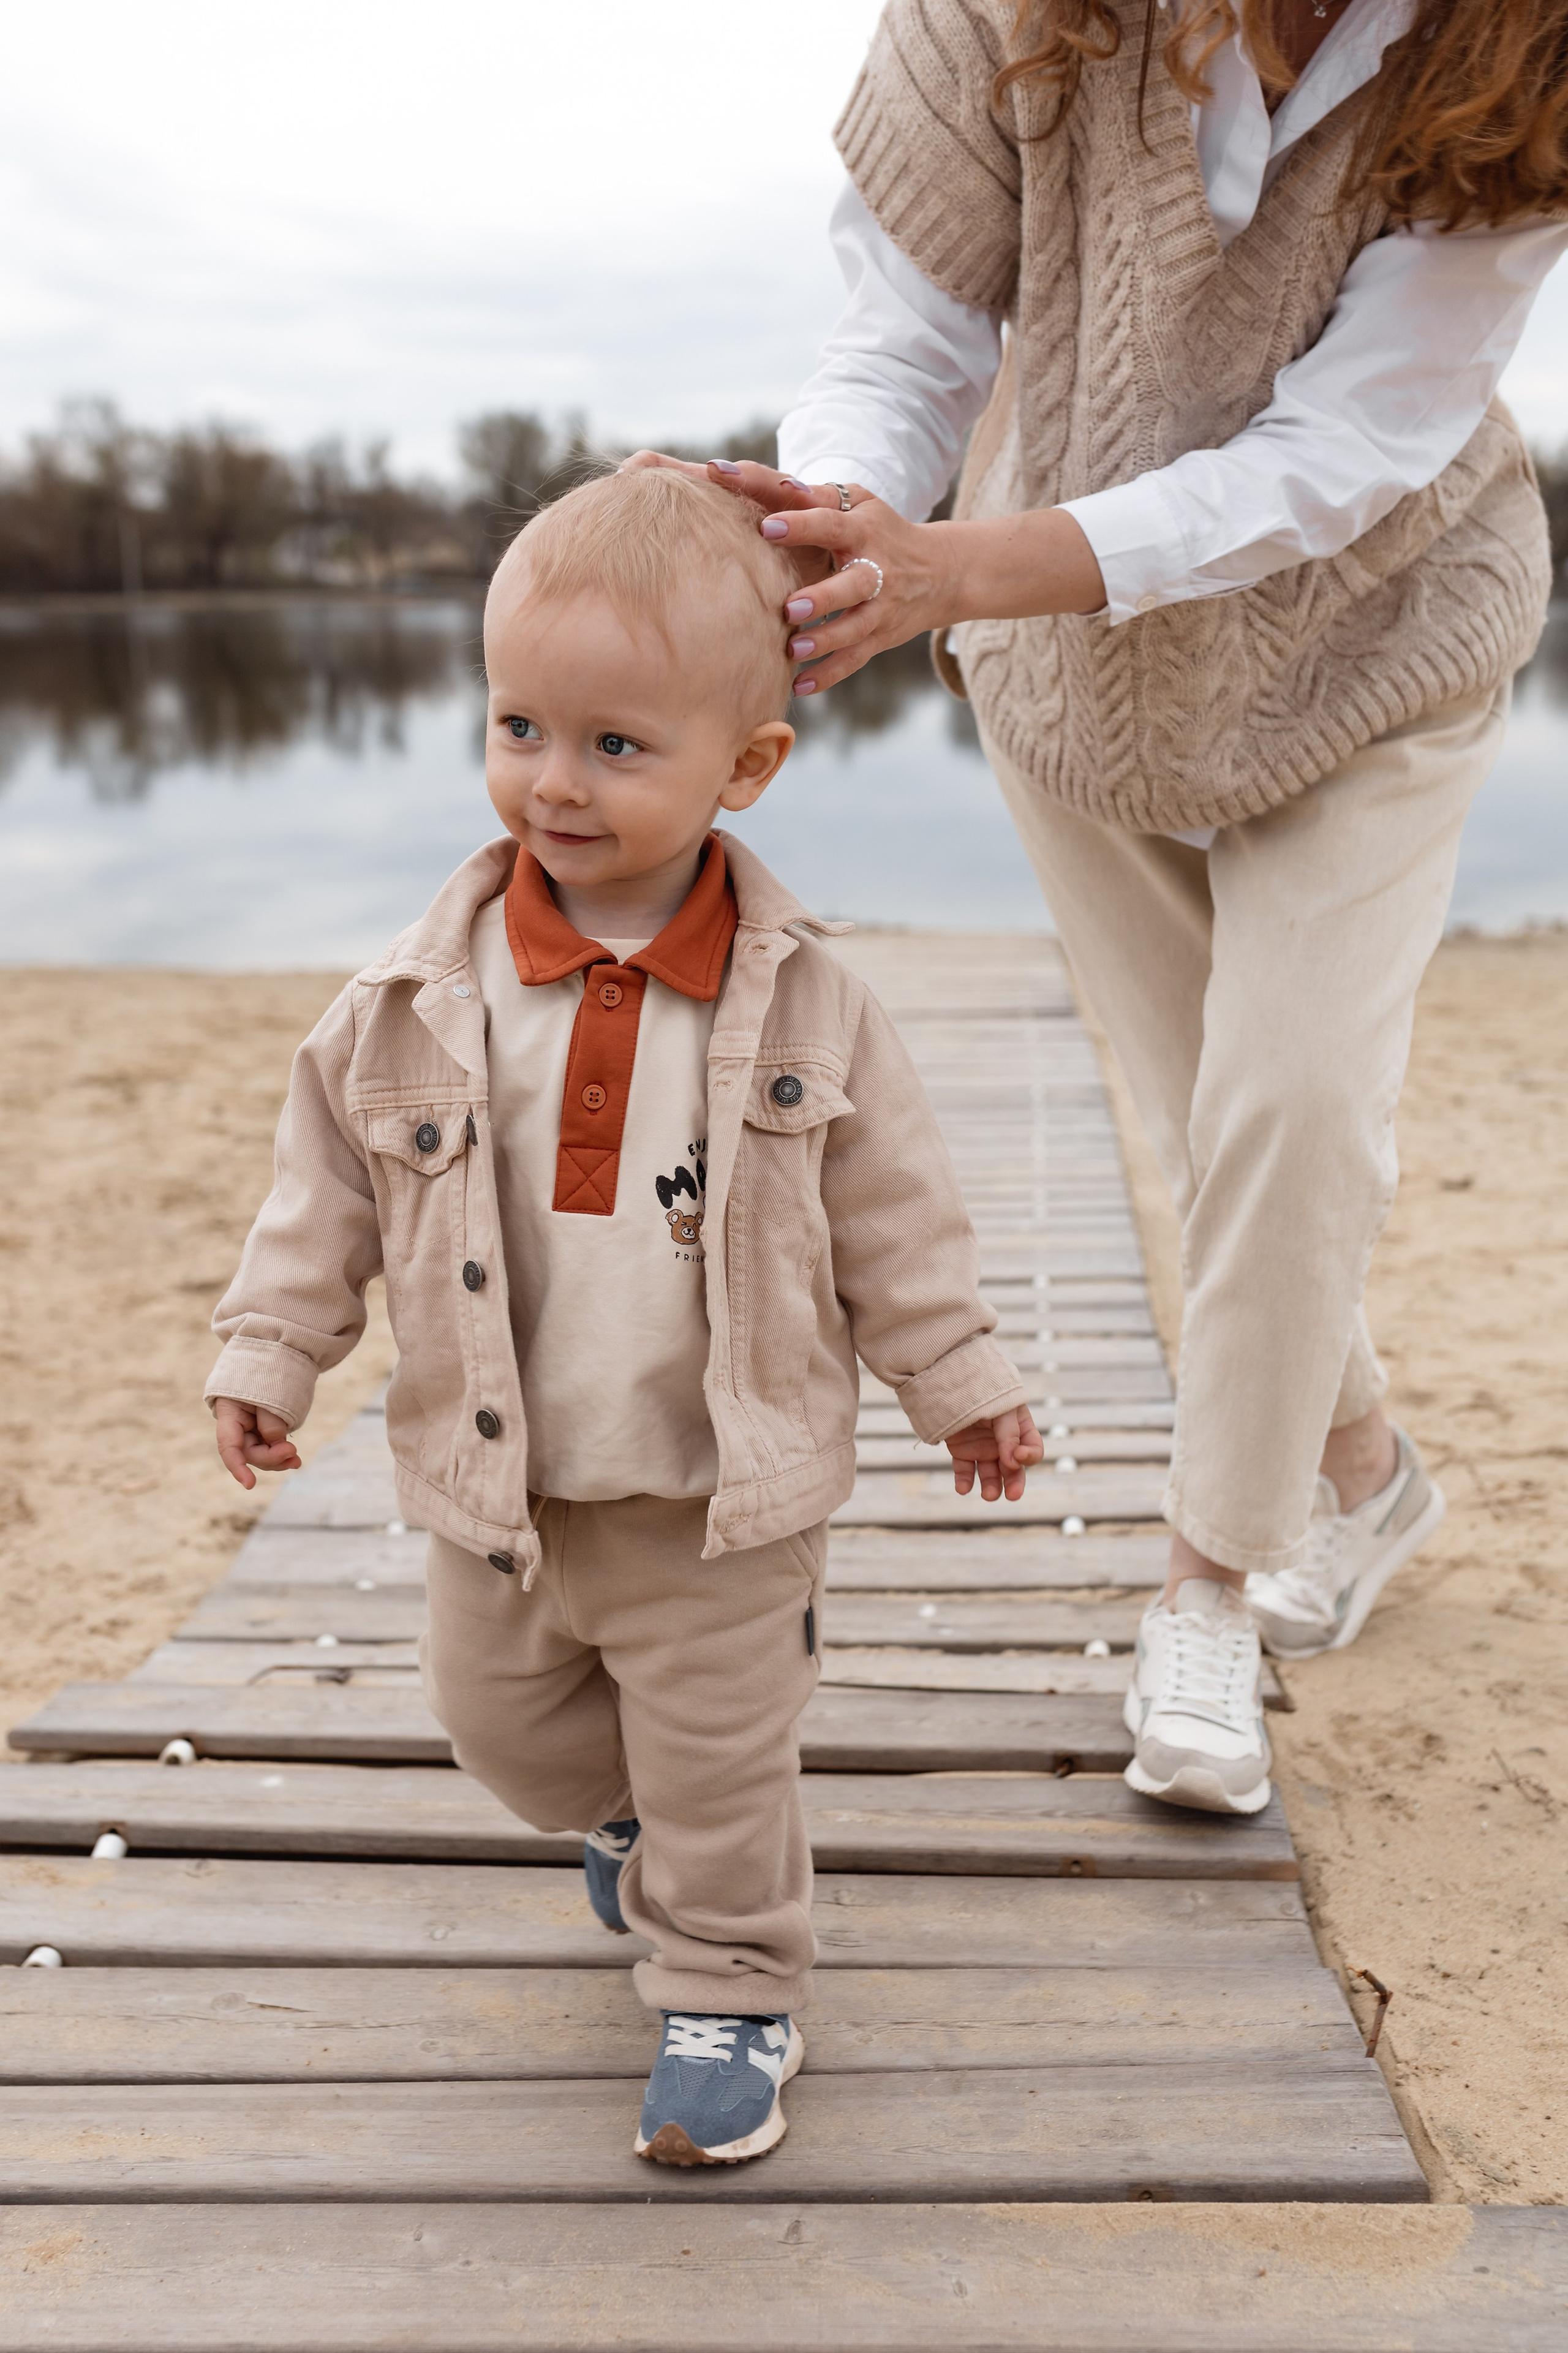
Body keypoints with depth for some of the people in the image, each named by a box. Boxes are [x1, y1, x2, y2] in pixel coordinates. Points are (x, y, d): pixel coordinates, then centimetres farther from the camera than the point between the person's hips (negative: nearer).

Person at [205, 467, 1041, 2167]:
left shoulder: (801, 1003, -12)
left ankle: (730, 1992, 32)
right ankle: (623, 1813, 54)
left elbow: (891, 1206, -2)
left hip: (725, 1497, -3)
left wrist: (957, 1378, 2)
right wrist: (271, 1348, 0)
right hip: (496, 1485, 3)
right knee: (500, 1717, 23)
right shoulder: (424, 999, -10)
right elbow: (329, 1177, 1)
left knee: (721, 1764, 9)